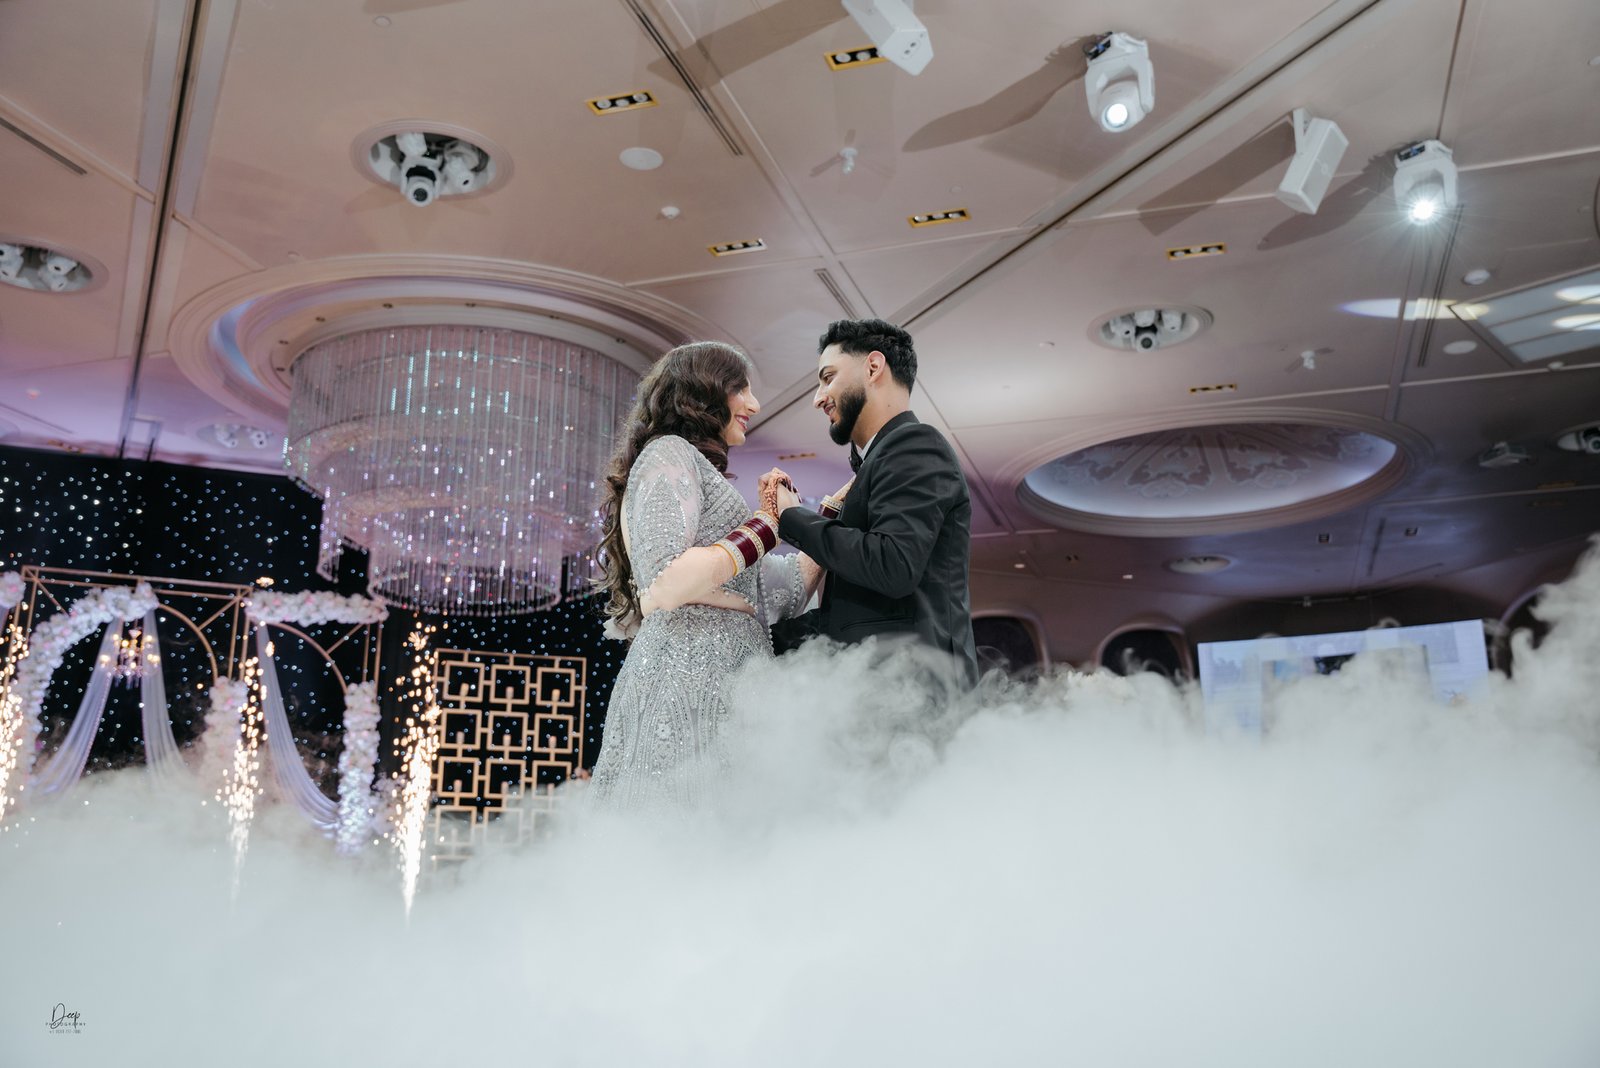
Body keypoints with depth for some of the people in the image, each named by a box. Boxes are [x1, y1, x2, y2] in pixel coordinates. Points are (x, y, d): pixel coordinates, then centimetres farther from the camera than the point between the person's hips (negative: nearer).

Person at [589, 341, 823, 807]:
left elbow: (778, 595, 22)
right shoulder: (669, 452, 1)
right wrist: (768, 526, -8)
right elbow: (663, 585, -16)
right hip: (689, 682, -9)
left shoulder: (695, 467, 30)